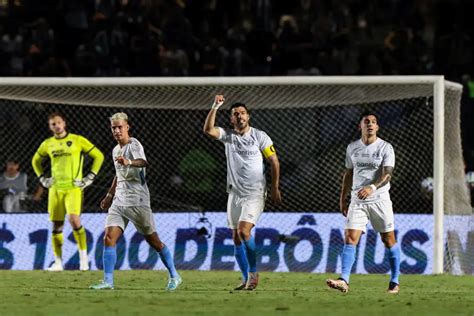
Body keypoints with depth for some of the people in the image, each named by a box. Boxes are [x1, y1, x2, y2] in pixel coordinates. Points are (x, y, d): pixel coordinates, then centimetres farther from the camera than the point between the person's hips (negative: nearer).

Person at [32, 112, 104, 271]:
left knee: (74, 219, -21)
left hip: (73, 188, -4)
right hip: (55, 188, 4)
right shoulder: (47, 144, 10)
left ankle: (83, 256, -9)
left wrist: (90, 177, -3)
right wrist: (42, 179, 15)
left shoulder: (77, 140, -2)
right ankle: (58, 262, 10)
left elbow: (98, 156, 2)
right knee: (57, 225, 3)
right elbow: (36, 160, 27)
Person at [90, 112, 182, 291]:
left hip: (137, 201, -7)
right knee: (109, 238, -10)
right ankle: (108, 281, -12)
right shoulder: (116, 150, 16)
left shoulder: (134, 145, -10)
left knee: (153, 241, 2)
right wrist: (110, 195, 33)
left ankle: (174, 276, 17)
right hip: (119, 201, 7)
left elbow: (143, 162, -33)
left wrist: (129, 162, -53)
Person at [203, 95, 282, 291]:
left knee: (244, 231, -20)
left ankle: (253, 273, -7)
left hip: (255, 193, -5)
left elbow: (274, 161, 1)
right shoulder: (227, 136, 4)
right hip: (235, 193, 5)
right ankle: (246, 279, 14)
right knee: (236, 238, 5)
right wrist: (215, 107, -25)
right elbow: (208, 129, -14)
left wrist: (275, 189, -2)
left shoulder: (259, 136, -3)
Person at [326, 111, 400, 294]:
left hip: (380, 200, -3)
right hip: (357, 201, 3)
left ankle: (394, 282, 15)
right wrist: (342, 198, 17)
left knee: (389, 240, 3)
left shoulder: (385, 148, -5)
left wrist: (372, 187, -32)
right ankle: (344, 281, -21)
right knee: (350, 238, -12)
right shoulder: (352, 148, 9)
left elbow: (387, 174, -16)